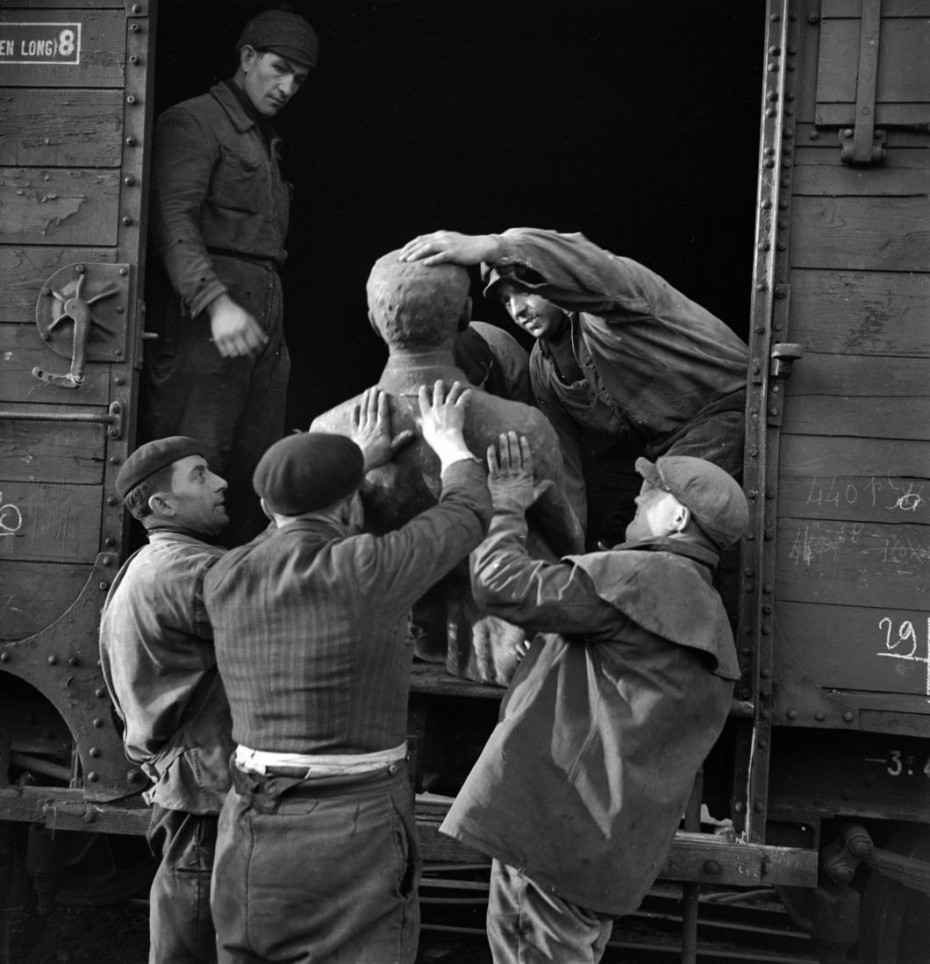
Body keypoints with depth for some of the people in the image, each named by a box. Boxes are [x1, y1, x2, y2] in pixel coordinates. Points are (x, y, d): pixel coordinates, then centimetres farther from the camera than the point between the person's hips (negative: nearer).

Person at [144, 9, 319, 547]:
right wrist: (216, 301, -27)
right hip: (206, 316, -8)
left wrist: (273, 322, 7)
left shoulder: (268, 143, 28)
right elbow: (174, 219, -13)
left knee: (257, 477, 3)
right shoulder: (194, 122, 2)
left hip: (265, 321, 8)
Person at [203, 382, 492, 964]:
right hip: (354, 837, -6)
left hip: (250, 832, 6)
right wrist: (447, 442, 21)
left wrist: (359, 460, 32)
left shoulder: (226, 582, 1)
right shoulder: (365, 572, -15)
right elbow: (466, 517, 1)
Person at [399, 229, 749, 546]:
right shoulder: (542, 368, 3)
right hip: (651, 448, 8)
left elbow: (586, 266, -48)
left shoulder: (610, 286, -20)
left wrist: (490, 248, -62)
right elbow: (563, 471, 3)